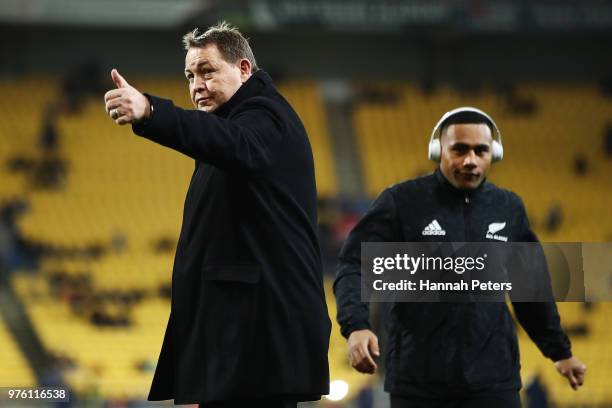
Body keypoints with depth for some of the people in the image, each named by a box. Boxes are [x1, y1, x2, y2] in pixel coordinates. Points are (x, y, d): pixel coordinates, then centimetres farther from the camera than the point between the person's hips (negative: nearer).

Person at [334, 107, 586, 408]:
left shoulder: (509, 209, 10)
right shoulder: (402, 202, -2)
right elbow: (354, 267, -8)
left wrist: (559, 351, 27)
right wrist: (356, 326, -25)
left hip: (493, 378, 2)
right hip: (418, 380, -2)